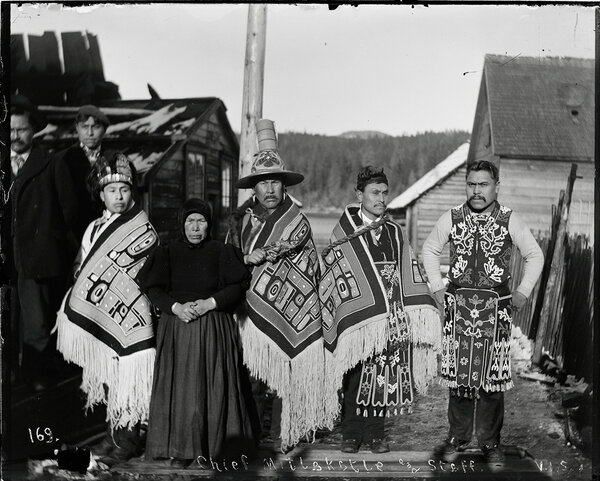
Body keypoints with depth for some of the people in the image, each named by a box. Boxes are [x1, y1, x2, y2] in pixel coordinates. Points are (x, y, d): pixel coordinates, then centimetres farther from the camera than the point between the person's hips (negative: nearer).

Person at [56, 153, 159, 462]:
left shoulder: (144, 232, -6)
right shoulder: (94, 228, 13)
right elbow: (80, 272, 20)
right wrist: (76, 307, 13)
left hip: (129, 318, -6)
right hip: (96, 320, 6)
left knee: (126, 378, -3)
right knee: (106, 377, 11)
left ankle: (128, 438, 9)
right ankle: (113, 433, 24)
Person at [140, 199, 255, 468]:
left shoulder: (221, 252, 4)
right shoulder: (167, 253, 7)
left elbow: (238, 286, -2)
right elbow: (153, 289, 2)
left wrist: (210, 303, -15)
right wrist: (175, 307, -15)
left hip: (214, 329, -1)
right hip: (176, 327, 1)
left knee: (212, 388, -1)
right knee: (179, 387, -1)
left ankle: (211, 447, 10)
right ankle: (179, 450, 7)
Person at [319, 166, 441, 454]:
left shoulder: (395, 233, 14)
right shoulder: (345, 231, 2)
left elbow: (409, 274, 12)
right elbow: (337, 274, -1)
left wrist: (416, 316, 2)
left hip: (391, 318, 4)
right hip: (357, 317, -3)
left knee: (384, 376, 5)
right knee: (356, 375, 1)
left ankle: (375, 434, 16)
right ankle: (351, 435, 13)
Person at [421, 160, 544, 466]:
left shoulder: (510, 221, 0)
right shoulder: (451, 219, 3)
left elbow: (535, 255, 10)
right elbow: (430, 250, 16)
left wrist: (523, 292, 4)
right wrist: (437, 287, 8)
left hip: (495, 308, -1)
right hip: (458, 305, 1)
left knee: (492, 375, 2)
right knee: (458, 372, 4)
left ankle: (490, 443, 15)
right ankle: (458, 437, 18)